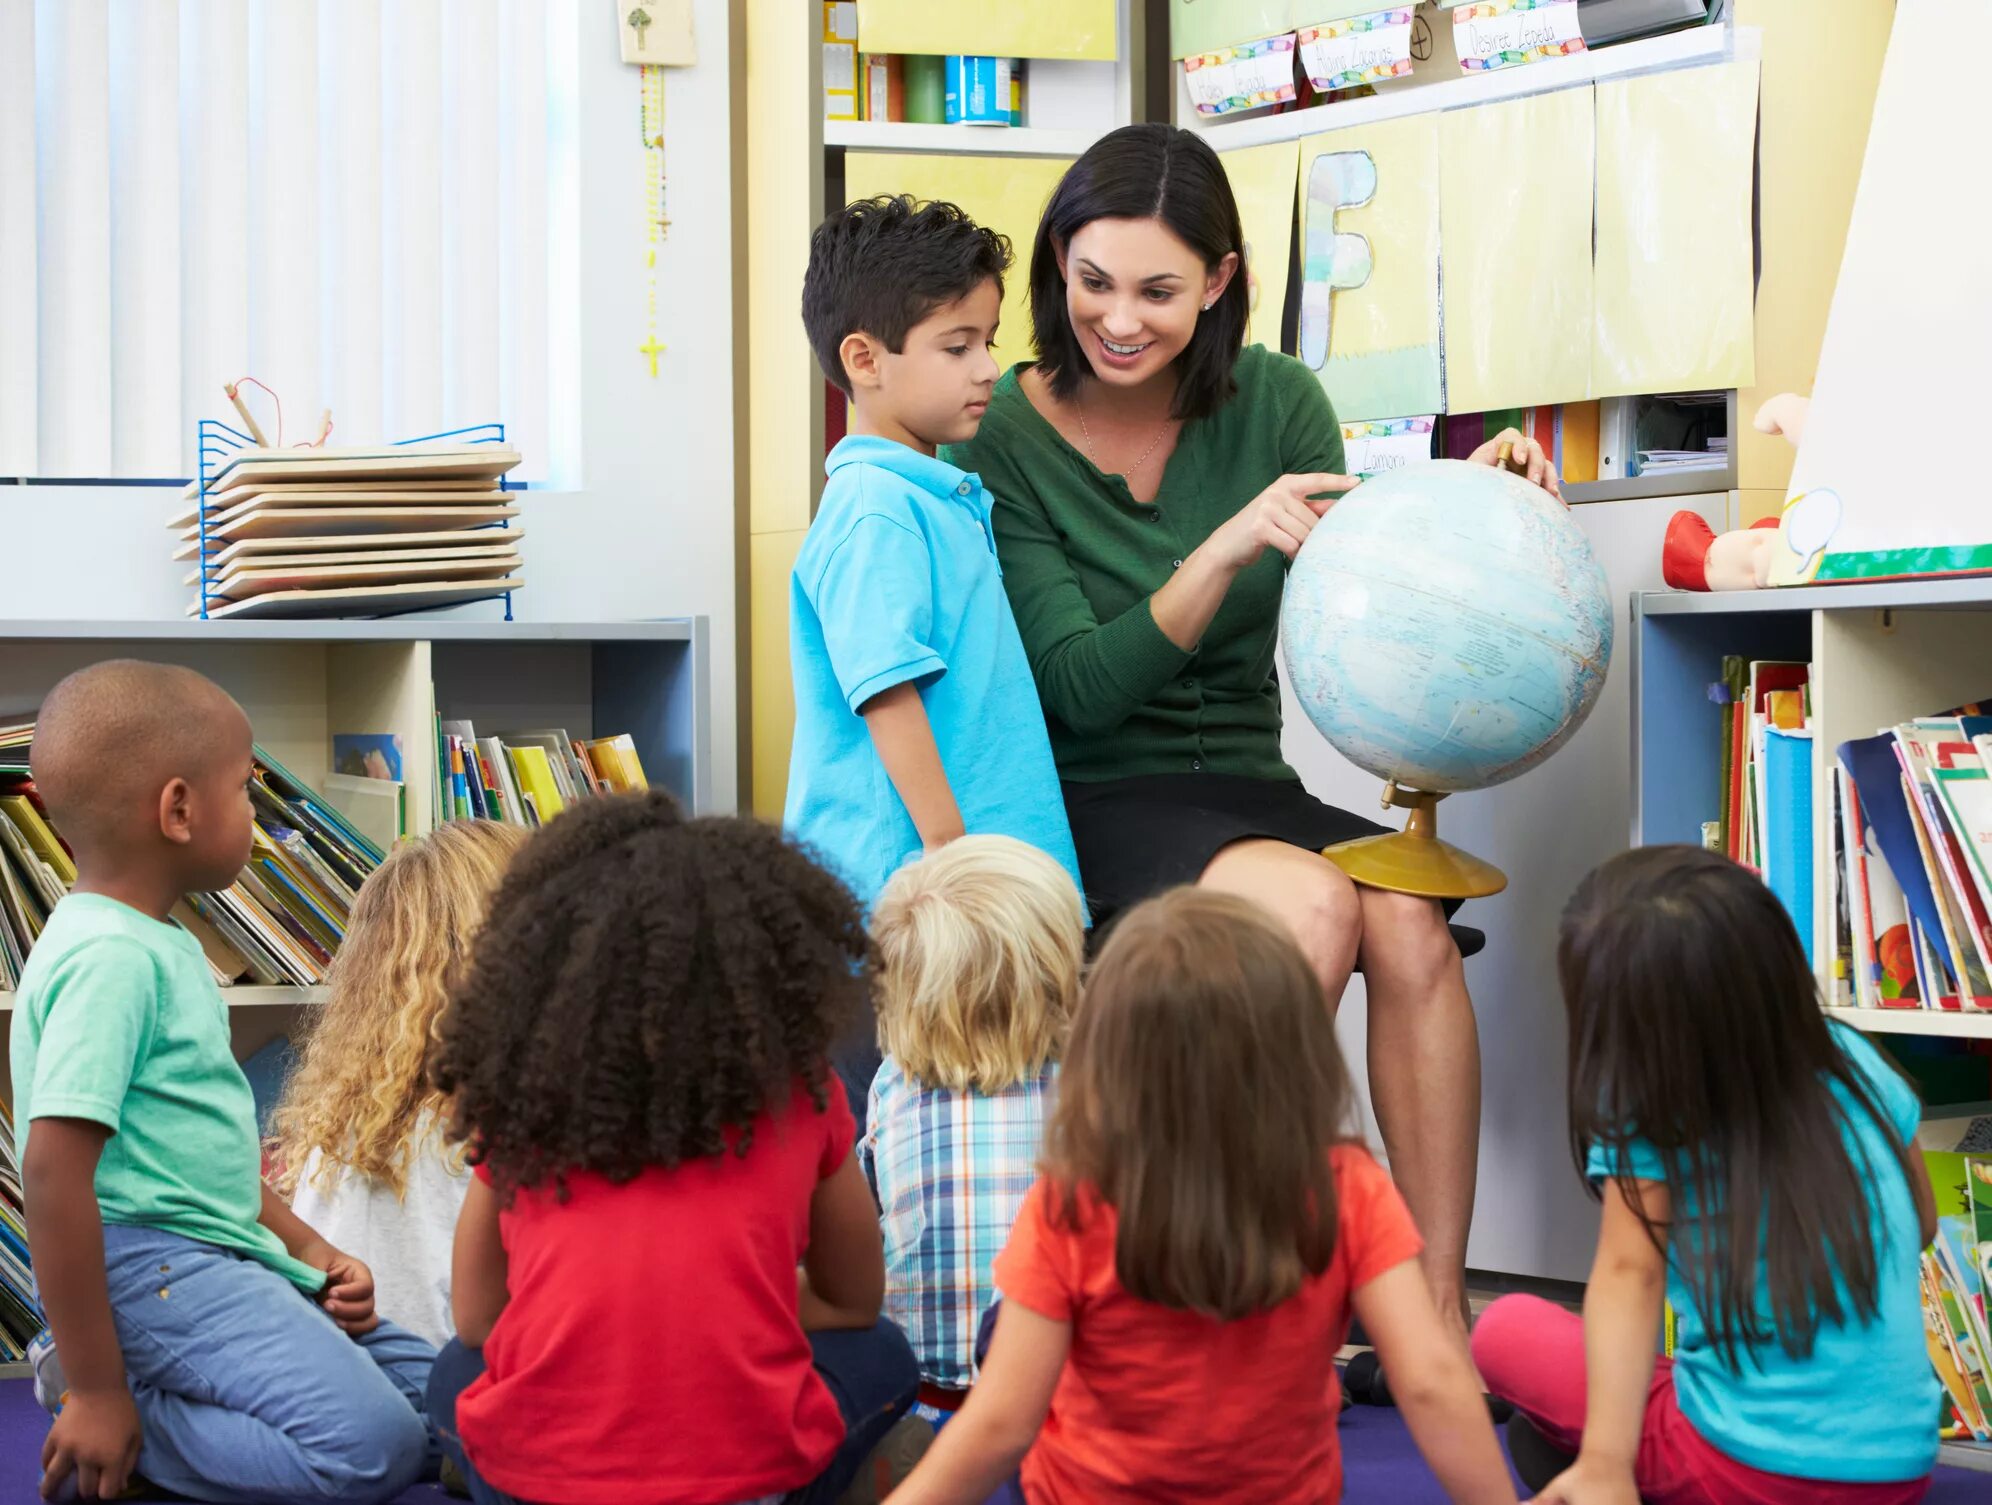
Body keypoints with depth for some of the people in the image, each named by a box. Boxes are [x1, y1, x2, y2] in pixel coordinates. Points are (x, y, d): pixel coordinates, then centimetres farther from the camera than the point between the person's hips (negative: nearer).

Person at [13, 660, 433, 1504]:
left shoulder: (160, 946, 16)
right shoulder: (108, 957, -17)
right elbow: (54, 1165, -24)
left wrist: (306, 1247, 15)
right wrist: (96, 1390, -23)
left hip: (224, 1251, 11)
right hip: (144, 1262, -11)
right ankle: (107, 1418, -9)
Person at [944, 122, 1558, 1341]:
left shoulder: (1275, 402, 4)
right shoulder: (1006, 439, -7)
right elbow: (1082, 690, -15)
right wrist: (1223, 553, -26)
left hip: (1249, 786, 4)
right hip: (1092, 810, -4)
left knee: (1408, 917, -27)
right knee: (1312, 899, -32)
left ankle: (1441, 1307, -21)